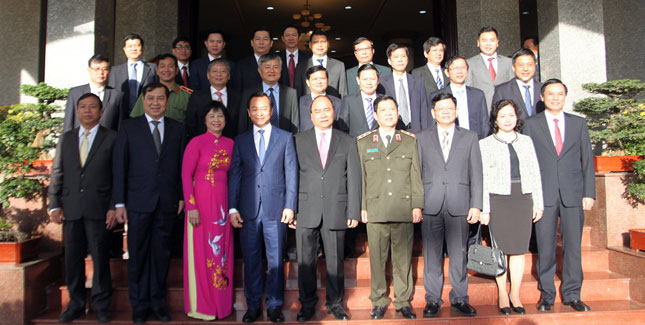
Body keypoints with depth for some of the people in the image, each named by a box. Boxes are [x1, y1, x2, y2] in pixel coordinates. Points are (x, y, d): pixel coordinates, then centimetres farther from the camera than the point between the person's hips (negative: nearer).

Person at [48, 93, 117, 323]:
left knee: (100, 258, 1)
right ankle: (76, 304, 22)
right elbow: (57, 174, 14)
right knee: (72, 258, 8)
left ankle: (101, 306, 14)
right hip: (71, 209, 4)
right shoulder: (66, 138, 16)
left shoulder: (112, 138, 4)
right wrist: (54, 205, 5)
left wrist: (114, 207, -7)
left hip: (99, 209, -3)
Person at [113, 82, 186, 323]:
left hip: (167, 204, 2)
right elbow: (119, 166, 0)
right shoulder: (129, 127, 4)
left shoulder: (177, 129, 9)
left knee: (161, 254, 9)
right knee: (138, 255, 6)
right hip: (138, 203, -1)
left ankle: (157, 303, 22)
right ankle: (139, 306, 20)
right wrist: (119, 202, -4)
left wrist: (182, 196, 3)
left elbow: (181, 165, 9)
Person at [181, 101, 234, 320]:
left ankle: (220, 302, 26)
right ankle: (200, 305, 18)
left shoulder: (230, 144, 9)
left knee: (222, 251, 11)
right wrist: (191, 206, -15)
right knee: (201, 252, 3)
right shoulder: (196, 142, -5)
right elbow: (186, 175, -8)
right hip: (201, 202, -5)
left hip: (223, 203, 5)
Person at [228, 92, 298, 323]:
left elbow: (291, 173, 3)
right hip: (248, 209, 2)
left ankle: (274, 306, 18)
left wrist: (290, 206, -4)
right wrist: (233, 208, 1)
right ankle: (253, 305, 21)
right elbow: (234, 175, 8)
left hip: (275, 208, -1)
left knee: (275, 259, 4)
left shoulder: (285, 138, 6)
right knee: (250, 260, 8)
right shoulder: (240, 140, 11)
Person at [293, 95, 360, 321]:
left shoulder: (347, 142, 9)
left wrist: (354, 212, -1)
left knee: (335, 261, 8)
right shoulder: (299, 141, 8)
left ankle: (335, 303, 24)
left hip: (336, 211, 0)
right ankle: (307, 304, 21)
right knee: (306, 262, 5)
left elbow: (354, 179, 5)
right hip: (306, 211, 0)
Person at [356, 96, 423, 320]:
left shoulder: (410, 141, 11)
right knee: (377, 258, 5)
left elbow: (416, 175, 8)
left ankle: (403, 301, 21)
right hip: (375, 210, 0)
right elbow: (360, 177, 7)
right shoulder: (363, 142, 10)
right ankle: (379, 301, 20)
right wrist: (362, 207, 1)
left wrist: (417, 205, 1)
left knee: (403, 258, 6)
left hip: (404, 210, 0)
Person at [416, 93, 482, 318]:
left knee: (459, 255, 6)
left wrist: (476, 205, -1)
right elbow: (415, 173, 7)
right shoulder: (422, 138, 10)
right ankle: (433, 300, 17)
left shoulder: (470, 138, 10)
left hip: (459, 205, 0)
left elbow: (476, 174, 7)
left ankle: (459, 299, 20)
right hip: (430, 206, 0)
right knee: (432, 255, 5)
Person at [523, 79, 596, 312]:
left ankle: (571, 294, 18)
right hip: (544, 194, -1)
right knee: (545, 247, 4)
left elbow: (587, 159, 9)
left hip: (573, 194, 2)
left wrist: (589, 193, 1)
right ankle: (546, 293, 16)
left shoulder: (578, 123, 11)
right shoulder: (532, 124, 5)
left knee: (573, 245, 6)